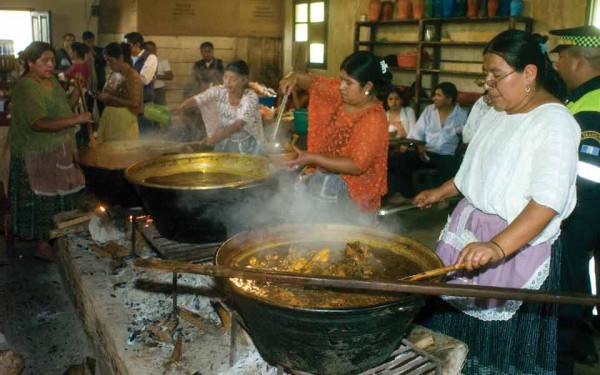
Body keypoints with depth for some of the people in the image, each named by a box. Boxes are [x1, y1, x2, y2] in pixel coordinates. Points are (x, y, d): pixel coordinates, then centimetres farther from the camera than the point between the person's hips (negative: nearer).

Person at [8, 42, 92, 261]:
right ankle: (42, 246, 13)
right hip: (37, 156, -9)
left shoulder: (52, 81, 9)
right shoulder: (26, 87, -20)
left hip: (58, 152, 9)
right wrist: (76, 120, -35)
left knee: (59, 197, 16)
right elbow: (39, 123, -30)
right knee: (42, 200, 1)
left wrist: (77, 91, 6)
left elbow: (63, 107, 20)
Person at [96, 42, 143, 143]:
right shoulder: (113, 74, 9)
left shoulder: (132, 76, -13)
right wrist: (103, 96, 1)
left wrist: (110, 97, -18)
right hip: (109, 118, 7)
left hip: (124, 121, -7)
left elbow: (134, 103, -18)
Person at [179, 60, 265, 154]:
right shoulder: (219, 91, -9)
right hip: (225, 144, 3)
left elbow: (239, 124, -32)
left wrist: (218, 136, -46)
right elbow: (195, 100, -15)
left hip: (248, 146, -3)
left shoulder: (251, 97, -20)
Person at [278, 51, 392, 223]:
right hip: (319, 181, 7)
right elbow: (314, 82, 15)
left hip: (350, 194, -6)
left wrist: (312, 158, -27)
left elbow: (357, 166, -26)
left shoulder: (374, 120, -21)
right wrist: (294, 77, -8)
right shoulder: (340, 92, -2)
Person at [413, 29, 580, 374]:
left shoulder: (556, 122, -17)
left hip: (517, 245, -8)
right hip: (469, 230, 8)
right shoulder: (498, 113, 9)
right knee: (458, 322, 15)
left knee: (501, 347, 4)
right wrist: (442, 192, 26)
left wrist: (497, 247, -39)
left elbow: (549, 201, -28)